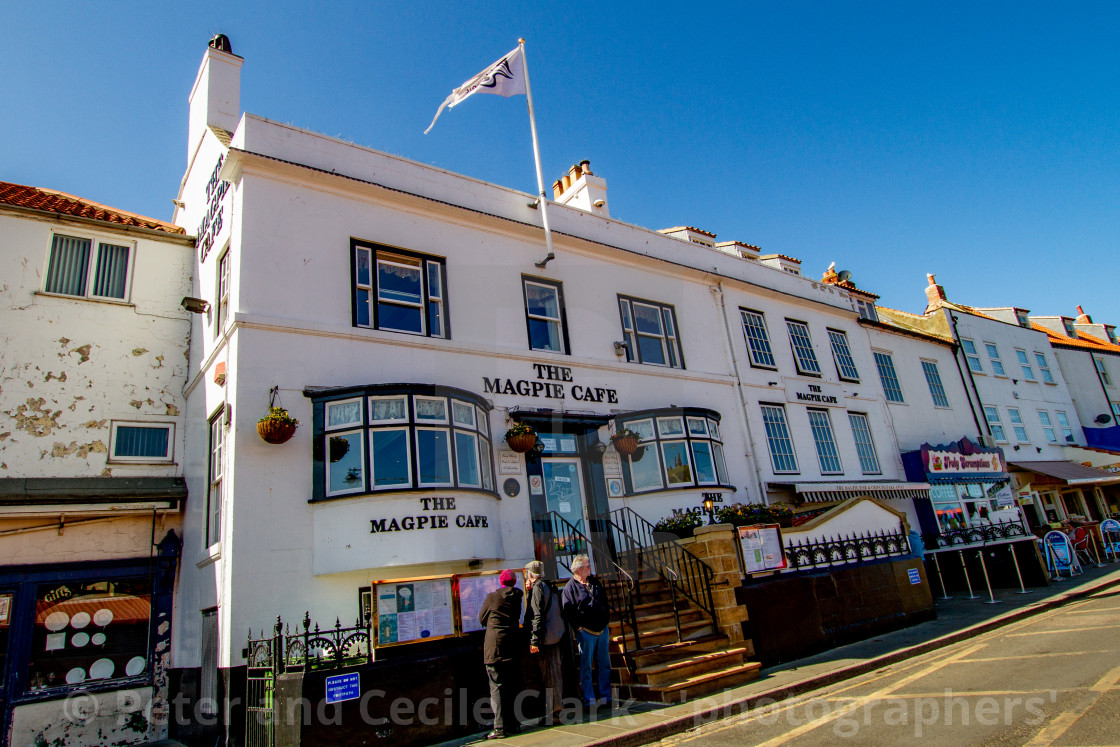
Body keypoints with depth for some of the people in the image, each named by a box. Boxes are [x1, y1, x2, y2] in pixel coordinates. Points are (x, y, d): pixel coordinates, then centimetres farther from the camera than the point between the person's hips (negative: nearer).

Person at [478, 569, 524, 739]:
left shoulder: (492, 597, -6)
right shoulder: (518, 597, 4)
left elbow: (481, 619, 6)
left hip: (495, 645, -4)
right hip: (513, 646, 4)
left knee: (496, 687, -1)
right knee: (512, 686, 13)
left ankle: (501, 727, -3)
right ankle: (513, 723, 19)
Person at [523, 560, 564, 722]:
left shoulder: (538, 587, -14)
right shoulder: (550, 587, 14)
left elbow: (537, 615, -21)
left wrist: (535, 640, -22)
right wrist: (529, 591, 13)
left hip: (545, 637, -9)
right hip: (556, 635, 9)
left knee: (547, 675, -3)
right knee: (555, 672, 16)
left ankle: (549, 713, 2)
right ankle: (557, 706, 26)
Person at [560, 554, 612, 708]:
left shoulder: (595, 583, 12)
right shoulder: (570, 588, -8)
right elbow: (568, 611, -11)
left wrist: (607, 623, 14)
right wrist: (578, 628, -14)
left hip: (603, 630, 6)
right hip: (586, 632, -6)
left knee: (604, 664, 11)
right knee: (586, 667, 2)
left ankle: (605, 696, 21)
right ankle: (589, 700, 11)